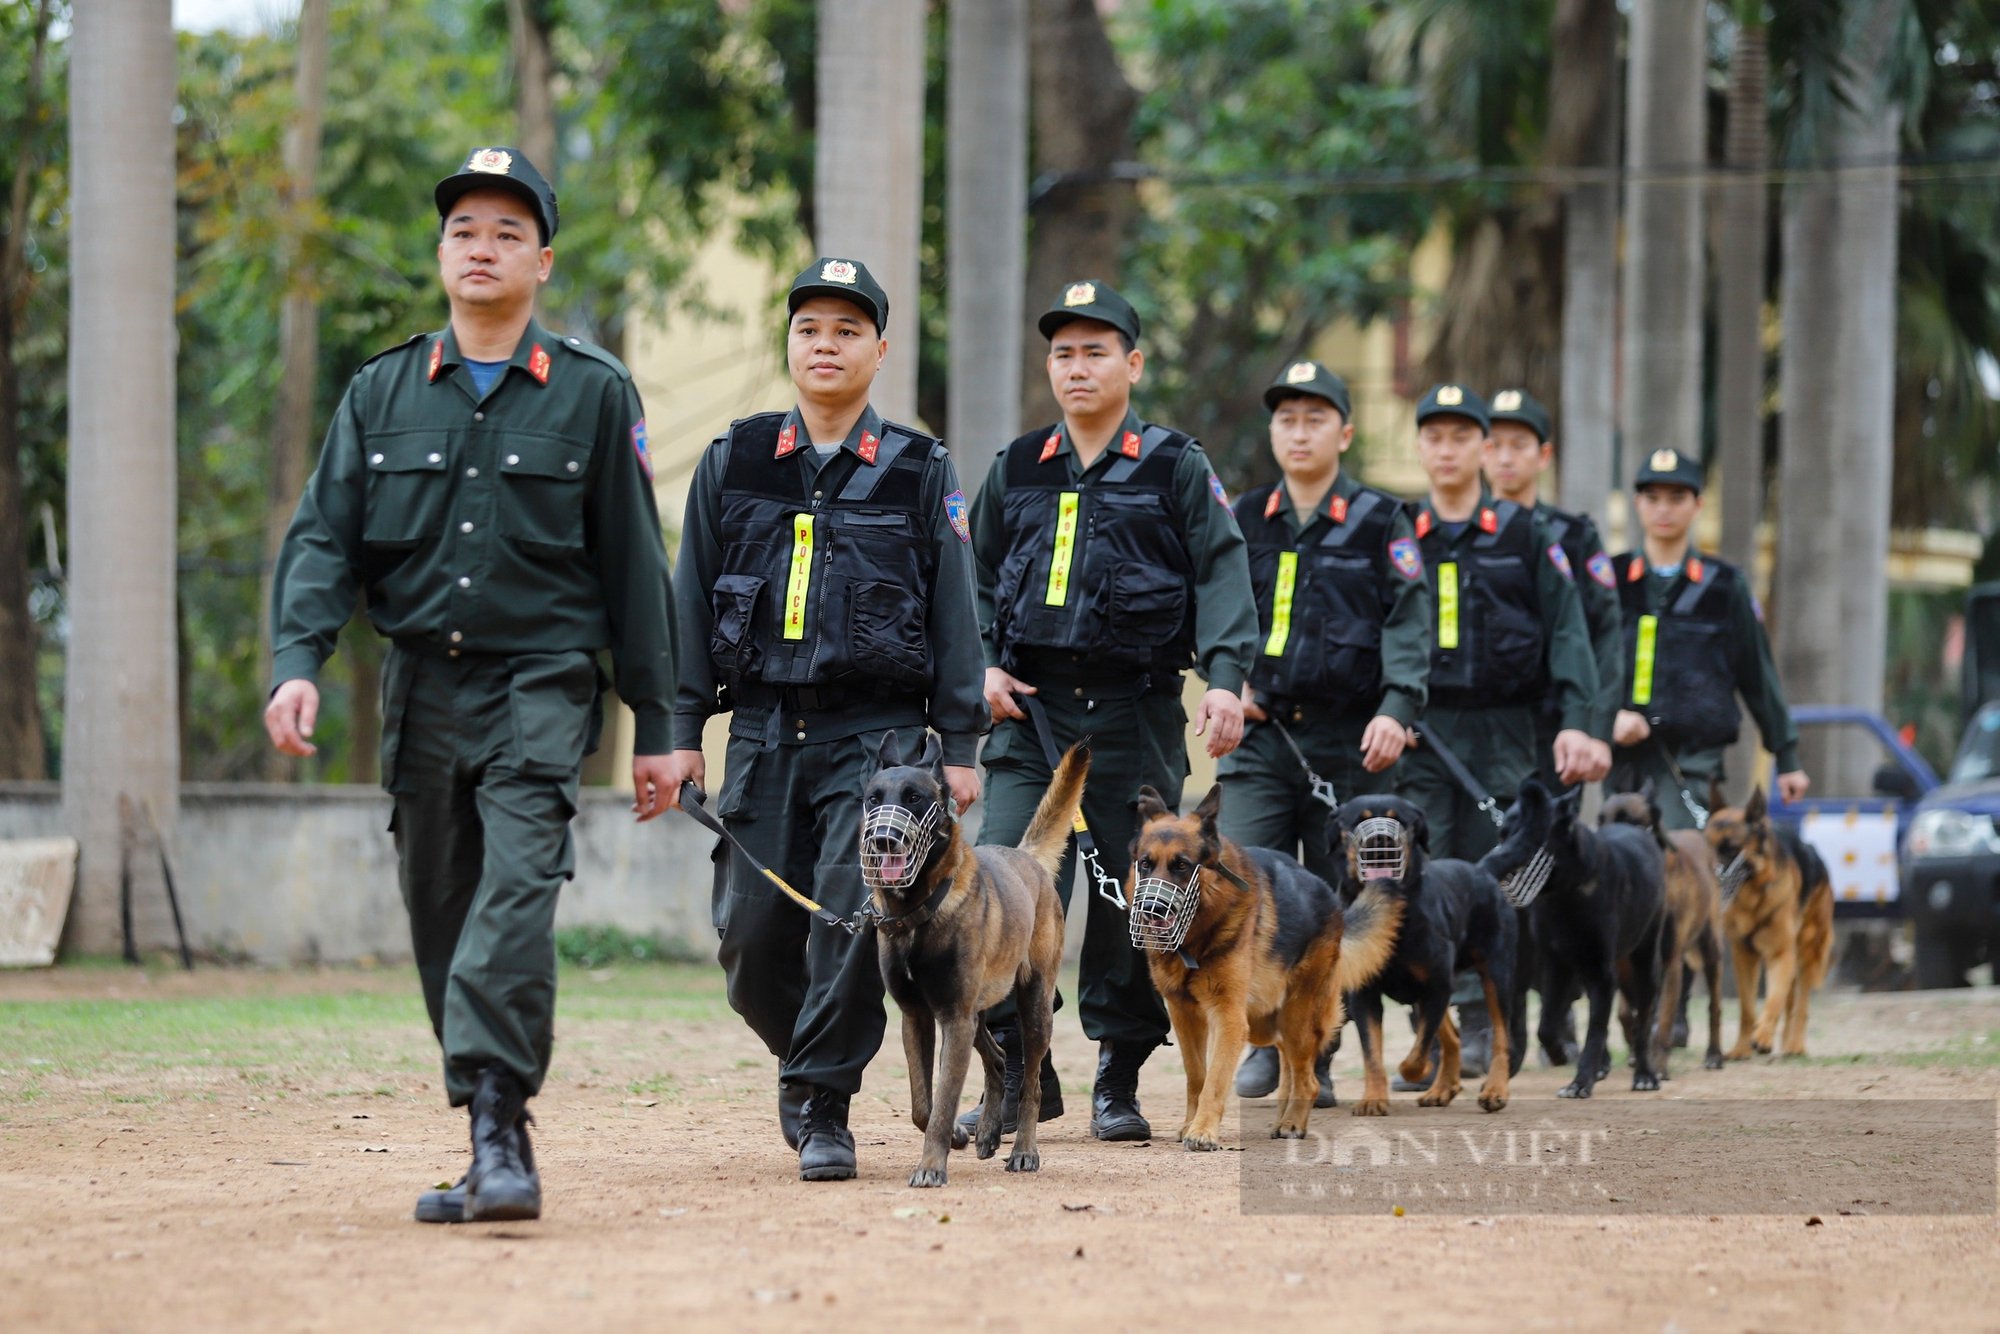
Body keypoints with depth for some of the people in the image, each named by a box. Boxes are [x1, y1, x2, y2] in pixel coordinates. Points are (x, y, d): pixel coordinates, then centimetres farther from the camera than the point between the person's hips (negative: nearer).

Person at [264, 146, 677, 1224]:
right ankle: (494, 1143, 13)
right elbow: (323, 540, 5)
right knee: (442, 920, 5)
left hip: (542, 686, -4)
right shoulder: (382, 394, 11)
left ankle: (498, 1129, -29)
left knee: (517, 892, -21)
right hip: (422, 688, 4)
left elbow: (632, 566, 6)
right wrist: (297, 663, -12)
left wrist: (655, 727, 5)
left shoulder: (593, 394, 5)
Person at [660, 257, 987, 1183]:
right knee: (751, 932, -1)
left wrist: (960, 745, -1)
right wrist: (682, 732, 3)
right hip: (765, 729, 2)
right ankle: (803, 1053, 27)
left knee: (853, 913, -15)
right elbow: (692, 604, 10)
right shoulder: (733, 464, 9)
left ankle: (824, 1106, -4)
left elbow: (954, 613, 5)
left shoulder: (921, 472, 5)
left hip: (878, 731, -2)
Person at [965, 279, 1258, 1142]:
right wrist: (984, 665, 3)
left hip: (1134, 712, -2)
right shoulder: (1017, 471, 12)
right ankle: (1021, 1074, -1)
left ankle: (1118, 1080, 13)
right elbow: (979, 578, 19)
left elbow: (1222, 576, -3)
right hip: (1031, 709, 2)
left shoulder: (1174, 468, 3)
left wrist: (1225, 677, -17)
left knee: (1132, 898, 1)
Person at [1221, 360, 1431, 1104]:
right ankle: (1266, 1039, 1)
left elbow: (1409, 622, -2)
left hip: (1349, 740, -2)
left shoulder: (1380, 523, 3)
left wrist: (1397, 708, -15)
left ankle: (1319, 1054, 11)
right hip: (1260, 733, 2)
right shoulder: (1245, 520, 11)